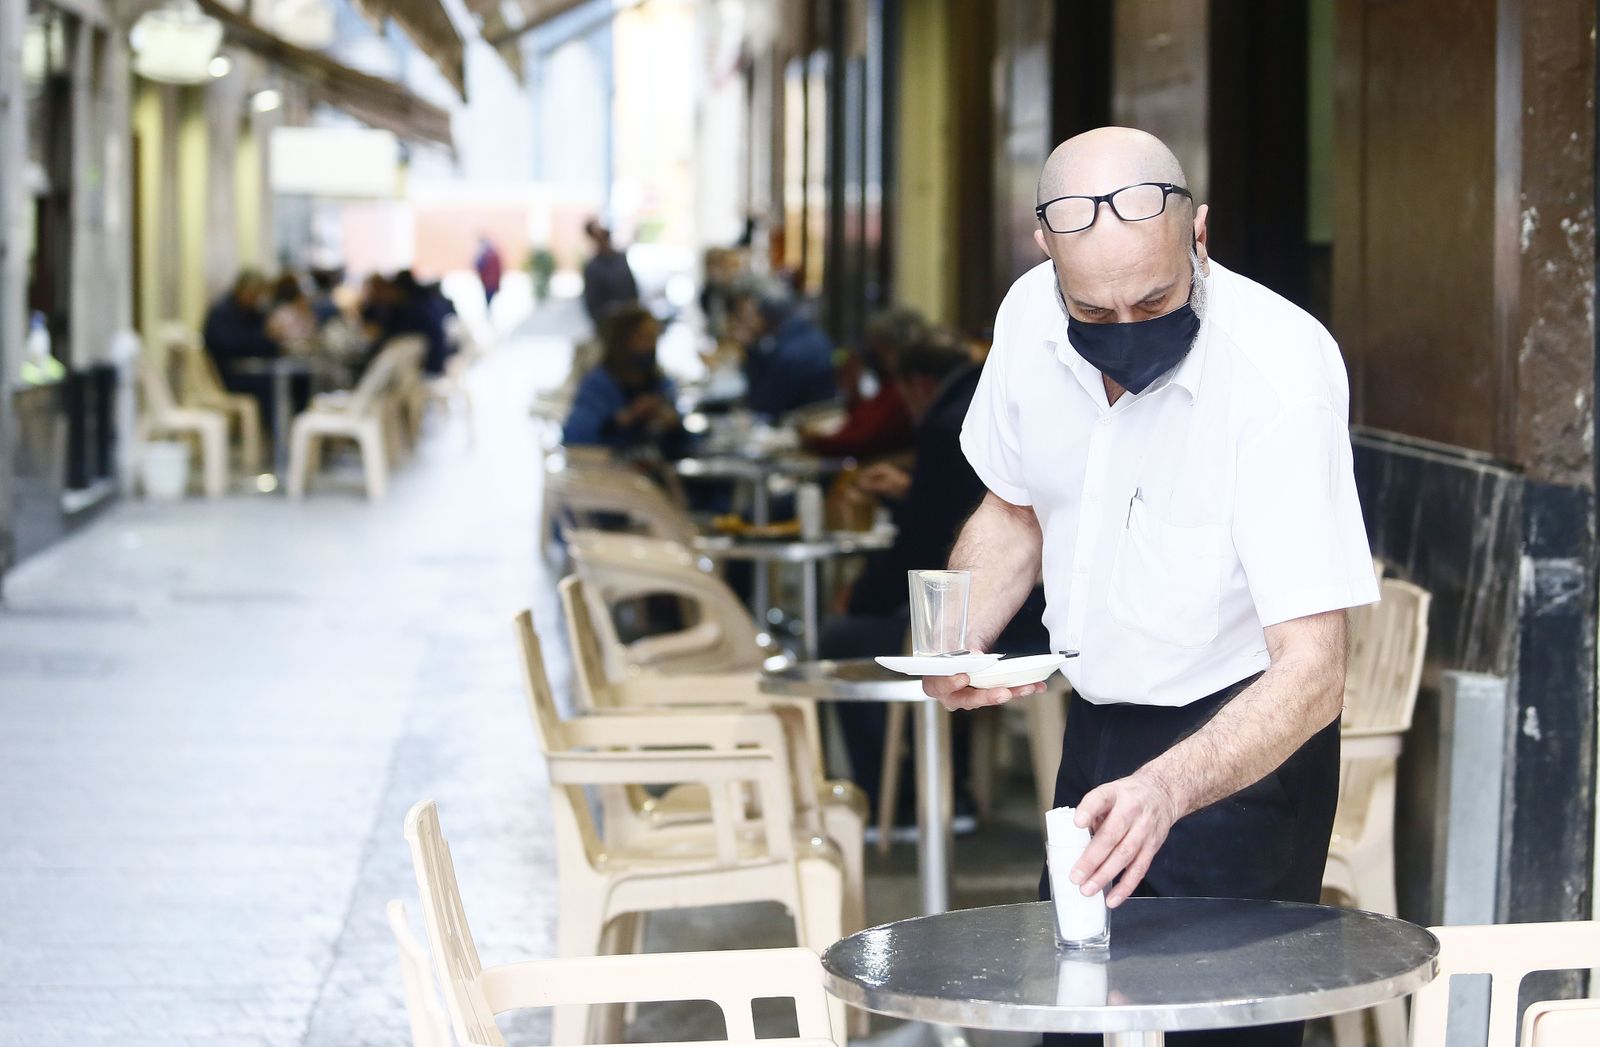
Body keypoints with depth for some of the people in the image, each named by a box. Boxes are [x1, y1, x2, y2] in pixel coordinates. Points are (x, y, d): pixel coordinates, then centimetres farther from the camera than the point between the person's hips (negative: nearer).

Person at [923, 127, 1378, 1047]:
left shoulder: (1281, 370, -28)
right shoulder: (1032, 318, -9)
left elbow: (1311, 670, -32)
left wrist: (1166, 789, -48)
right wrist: (961, 647, -6)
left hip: (1242, 747, -6)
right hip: (1097, 731, 6)